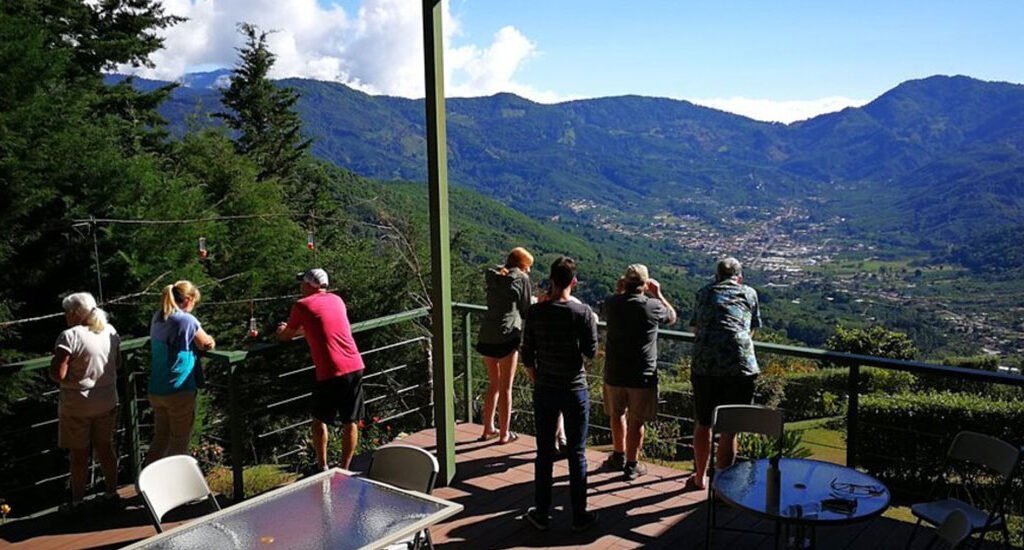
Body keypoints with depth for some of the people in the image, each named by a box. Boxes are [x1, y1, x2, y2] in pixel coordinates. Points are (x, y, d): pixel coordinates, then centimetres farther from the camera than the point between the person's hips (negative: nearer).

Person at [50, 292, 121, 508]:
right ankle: (112, 492, 28)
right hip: (107, 402, 5)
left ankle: (77, 501, 20)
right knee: (105, 447, 18)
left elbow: (57, 374, -21)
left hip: (77, 404, -5)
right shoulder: (110, 331, 0)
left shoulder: (70, 336, -19)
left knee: (79, 454, 8)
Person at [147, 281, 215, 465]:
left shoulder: (158, 318, 7)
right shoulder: (186, 320, -16)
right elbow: (207, 344, -5)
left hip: (156, 390, 7)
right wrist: (209, 340, 18)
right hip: (179, 391, -7)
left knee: (160, 439, 17)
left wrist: (202, 339, 2)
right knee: (179, 443, 7)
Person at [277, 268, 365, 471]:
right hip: (355, 367, 5)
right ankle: (345, 469, 18)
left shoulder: (302, 306, -2)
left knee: (320, 419, 16)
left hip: (330, 373, -5)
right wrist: (299, 329, 36)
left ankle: (322, 468, 22)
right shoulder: (337, 300, 15)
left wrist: (282, 331, 32)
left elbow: (285, 337, 11)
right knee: (351, 422, 11)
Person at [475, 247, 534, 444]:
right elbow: (525, 310, 2)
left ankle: (488, 429, 27)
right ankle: (504, 434, 13)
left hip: (486, 336, 6)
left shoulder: (492, 276, 13)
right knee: (506, 387, 5)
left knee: (493, 383, 20)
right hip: (507, 335, -5)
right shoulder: (521, 278, -2)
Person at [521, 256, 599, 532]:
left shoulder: (535, 312, -6)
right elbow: (591, 351, -5)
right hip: (575, 390, -2)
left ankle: (542, 513, 21)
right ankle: (579, 516, 17)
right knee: (577, 454, 9)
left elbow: (527, 355, -1)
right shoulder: (583, 312, -13)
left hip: (544, 391, 2)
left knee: (544, 453, 12)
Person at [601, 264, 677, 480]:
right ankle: (632, 465, 18)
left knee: (617, 415, 21)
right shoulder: (652, 306, -13)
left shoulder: (611, 303, -5)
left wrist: (620, 292, 18)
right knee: (636, 421, 8)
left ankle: (619, 456, 35)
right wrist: (658, 294, 14)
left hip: (614, 373, 3)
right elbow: (672, 316, 8)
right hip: (642, 374, -3)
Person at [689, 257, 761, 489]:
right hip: (739, 366, -2)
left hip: (704, 364, 2)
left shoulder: (704, 293, 18)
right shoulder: (748, 293, 16)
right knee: (729, 429, 4)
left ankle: (700, 477, 31)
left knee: (703, 424, 17)